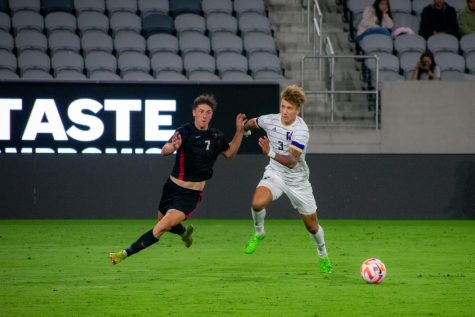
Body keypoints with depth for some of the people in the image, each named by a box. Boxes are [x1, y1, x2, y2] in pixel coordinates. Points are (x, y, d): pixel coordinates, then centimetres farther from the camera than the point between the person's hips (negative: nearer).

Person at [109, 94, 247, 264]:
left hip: (192, 194, -1)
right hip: (173, 186, 1)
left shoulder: (216, 137, -1)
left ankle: (126, 254, -16)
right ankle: (185, 231, 55)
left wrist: (239, 131, 5)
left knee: (162, 227, -18)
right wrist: (172, 146, -53)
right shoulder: (185, 131, -13)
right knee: (164, 225, 21)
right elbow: (164, 151, -29)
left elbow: (229, 153, 20)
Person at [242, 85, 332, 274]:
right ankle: (258, 233, 2)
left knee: (311, 224, 8)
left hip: (297, 179, -2)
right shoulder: (270, 120, -12)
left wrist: (270, 153, -51)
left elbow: (292, 161, -38)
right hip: (275, 173, 2)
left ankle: (322, 255, 37)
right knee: (258, 202, -29)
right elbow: (252, 123, 14)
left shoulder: (301, 130, -27)